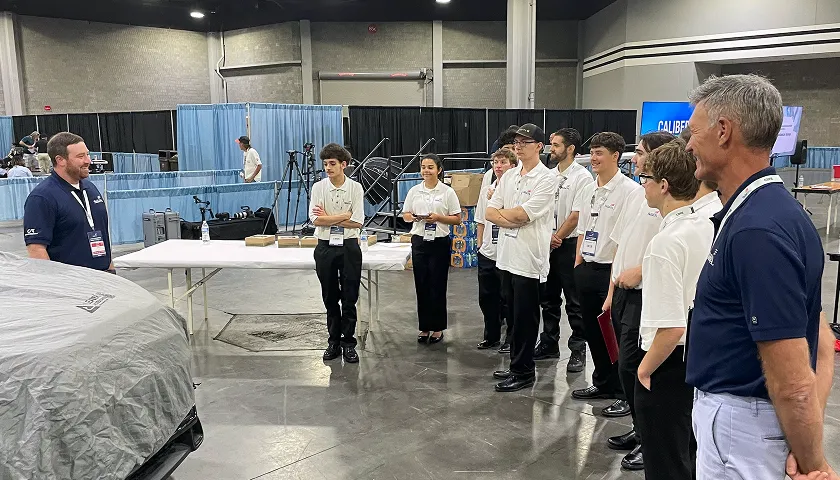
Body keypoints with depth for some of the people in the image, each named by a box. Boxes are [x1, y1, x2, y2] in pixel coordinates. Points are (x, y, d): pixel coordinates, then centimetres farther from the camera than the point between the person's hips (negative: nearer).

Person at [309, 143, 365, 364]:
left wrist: (328, 217, -9)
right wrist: (344, 216, -11)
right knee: (330, 298, 11)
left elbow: (357, 222, -11)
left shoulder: (355, 187, -4)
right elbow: (315, 220, -10)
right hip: (325, 247, 2)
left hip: (349, 246, -2)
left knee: (349, 298, 4)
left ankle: (349, 343, 16)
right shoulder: (318, 187, -1)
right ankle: (334, 341, 24)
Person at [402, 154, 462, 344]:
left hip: (440, 242, -3)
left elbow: (457, 219, -1)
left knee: (437, 286, 3)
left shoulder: (447, 192, -2)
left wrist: (438, 218, -16)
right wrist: (414, 217, -11)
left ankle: (438, 327, 16)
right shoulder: (414, 191, 6)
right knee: (421, 285, 7)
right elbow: (405, 215, 12)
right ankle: (424, 327, 19)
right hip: (419, 241, 3)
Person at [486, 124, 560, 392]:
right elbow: (490, 213, 5)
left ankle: (523, 372, 15)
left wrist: (502, 213, 0)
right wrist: (513, 220, -11)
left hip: (530, 259, -7)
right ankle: (517, 366, 28)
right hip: (507, 256, 7)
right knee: (513, 316, 15)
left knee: (525, 319, 2)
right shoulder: (508, 176, 11)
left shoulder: (547, 179, -10)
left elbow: (521, 214, -18)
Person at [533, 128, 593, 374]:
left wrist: (555, 239, -10)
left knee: (574, 302, 1)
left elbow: (576, 215, -14)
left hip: (569, 244, -7)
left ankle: (578, 350, 11)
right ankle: (549, 344, 27)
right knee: (548, 298, 15)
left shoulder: (583, 177, -10)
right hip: (546, 243, 7)